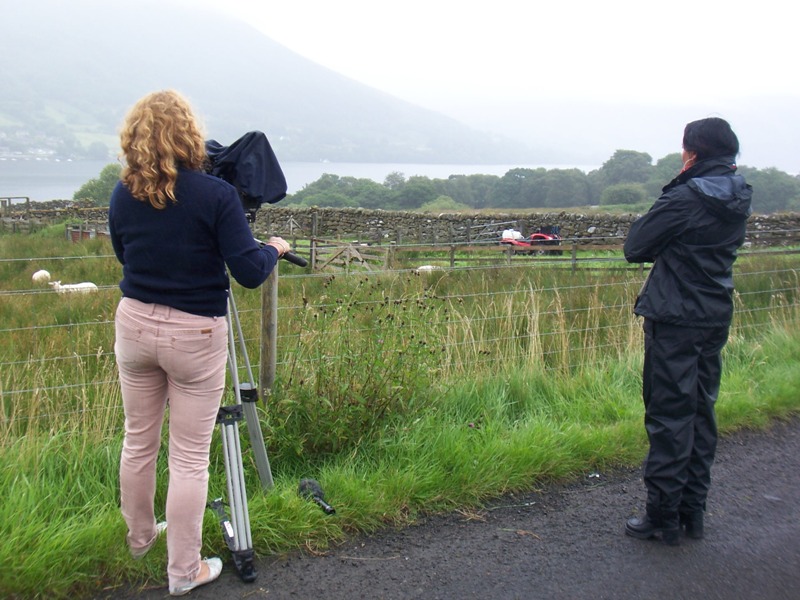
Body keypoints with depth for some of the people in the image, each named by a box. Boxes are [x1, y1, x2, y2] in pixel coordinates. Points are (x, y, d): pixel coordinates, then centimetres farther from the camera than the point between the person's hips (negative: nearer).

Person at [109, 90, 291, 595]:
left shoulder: (123, 194, -1)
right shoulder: (216, 195, -16)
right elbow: (249, 273, -17)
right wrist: (274, 249, 3)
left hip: (134, 325, 5)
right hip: (194, 334, -5)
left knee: (139, 440, 21)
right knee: (190, 457, 6)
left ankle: (140, 537, 42)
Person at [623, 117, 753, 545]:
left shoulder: (686, 198, -17)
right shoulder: (739, 201, 7)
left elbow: (635, 248, -11)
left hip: (674, 320, -8)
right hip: (716, 318, 8)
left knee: (669, 415, -1)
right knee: (701, 412, 13)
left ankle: (663, 517, 6)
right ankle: (693, 512, 22)